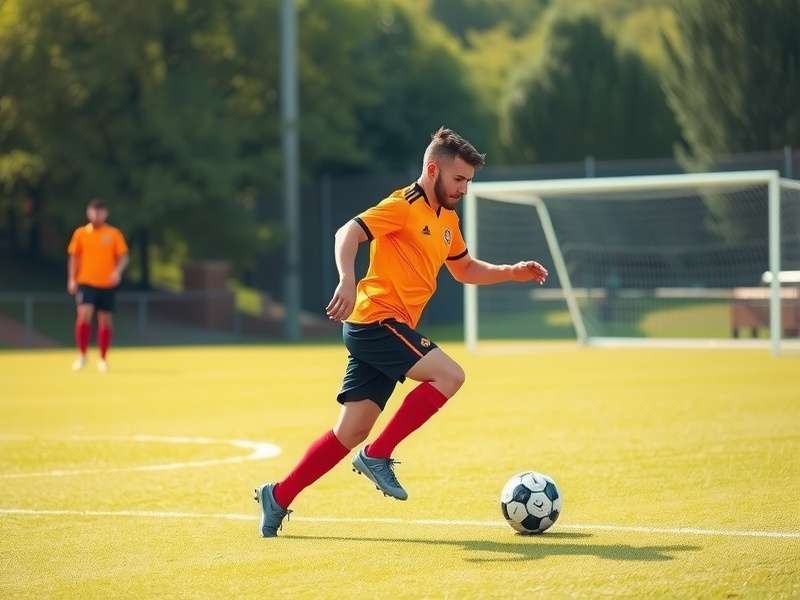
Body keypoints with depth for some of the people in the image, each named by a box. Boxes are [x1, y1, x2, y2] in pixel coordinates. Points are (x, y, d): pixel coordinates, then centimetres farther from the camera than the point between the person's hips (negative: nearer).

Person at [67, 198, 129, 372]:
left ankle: (103, 359, 16)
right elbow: (74, 258, 9)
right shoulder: (80, 233, 5)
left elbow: (123, 257, 3)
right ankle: (82, 355, -5)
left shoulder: (114, 234, 2)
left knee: (105, 320, 4)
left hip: (107, 284, 0)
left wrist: (117, 271, -16)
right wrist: (72, 279, 0)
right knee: (84, 314, -17)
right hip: (86, 282, 0)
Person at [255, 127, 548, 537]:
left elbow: (466, 270, 32)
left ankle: (278, 498, 10)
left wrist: (513, 272, 17)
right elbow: (348, 234, -21)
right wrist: (347, 280, -37)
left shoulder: (447, 219, 19)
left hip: (381, 332, 9)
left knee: (352, 432, 5)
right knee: (448, 376, -19)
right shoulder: (404, 206, -9)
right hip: (376, 320, -9)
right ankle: (377, 456, -14)